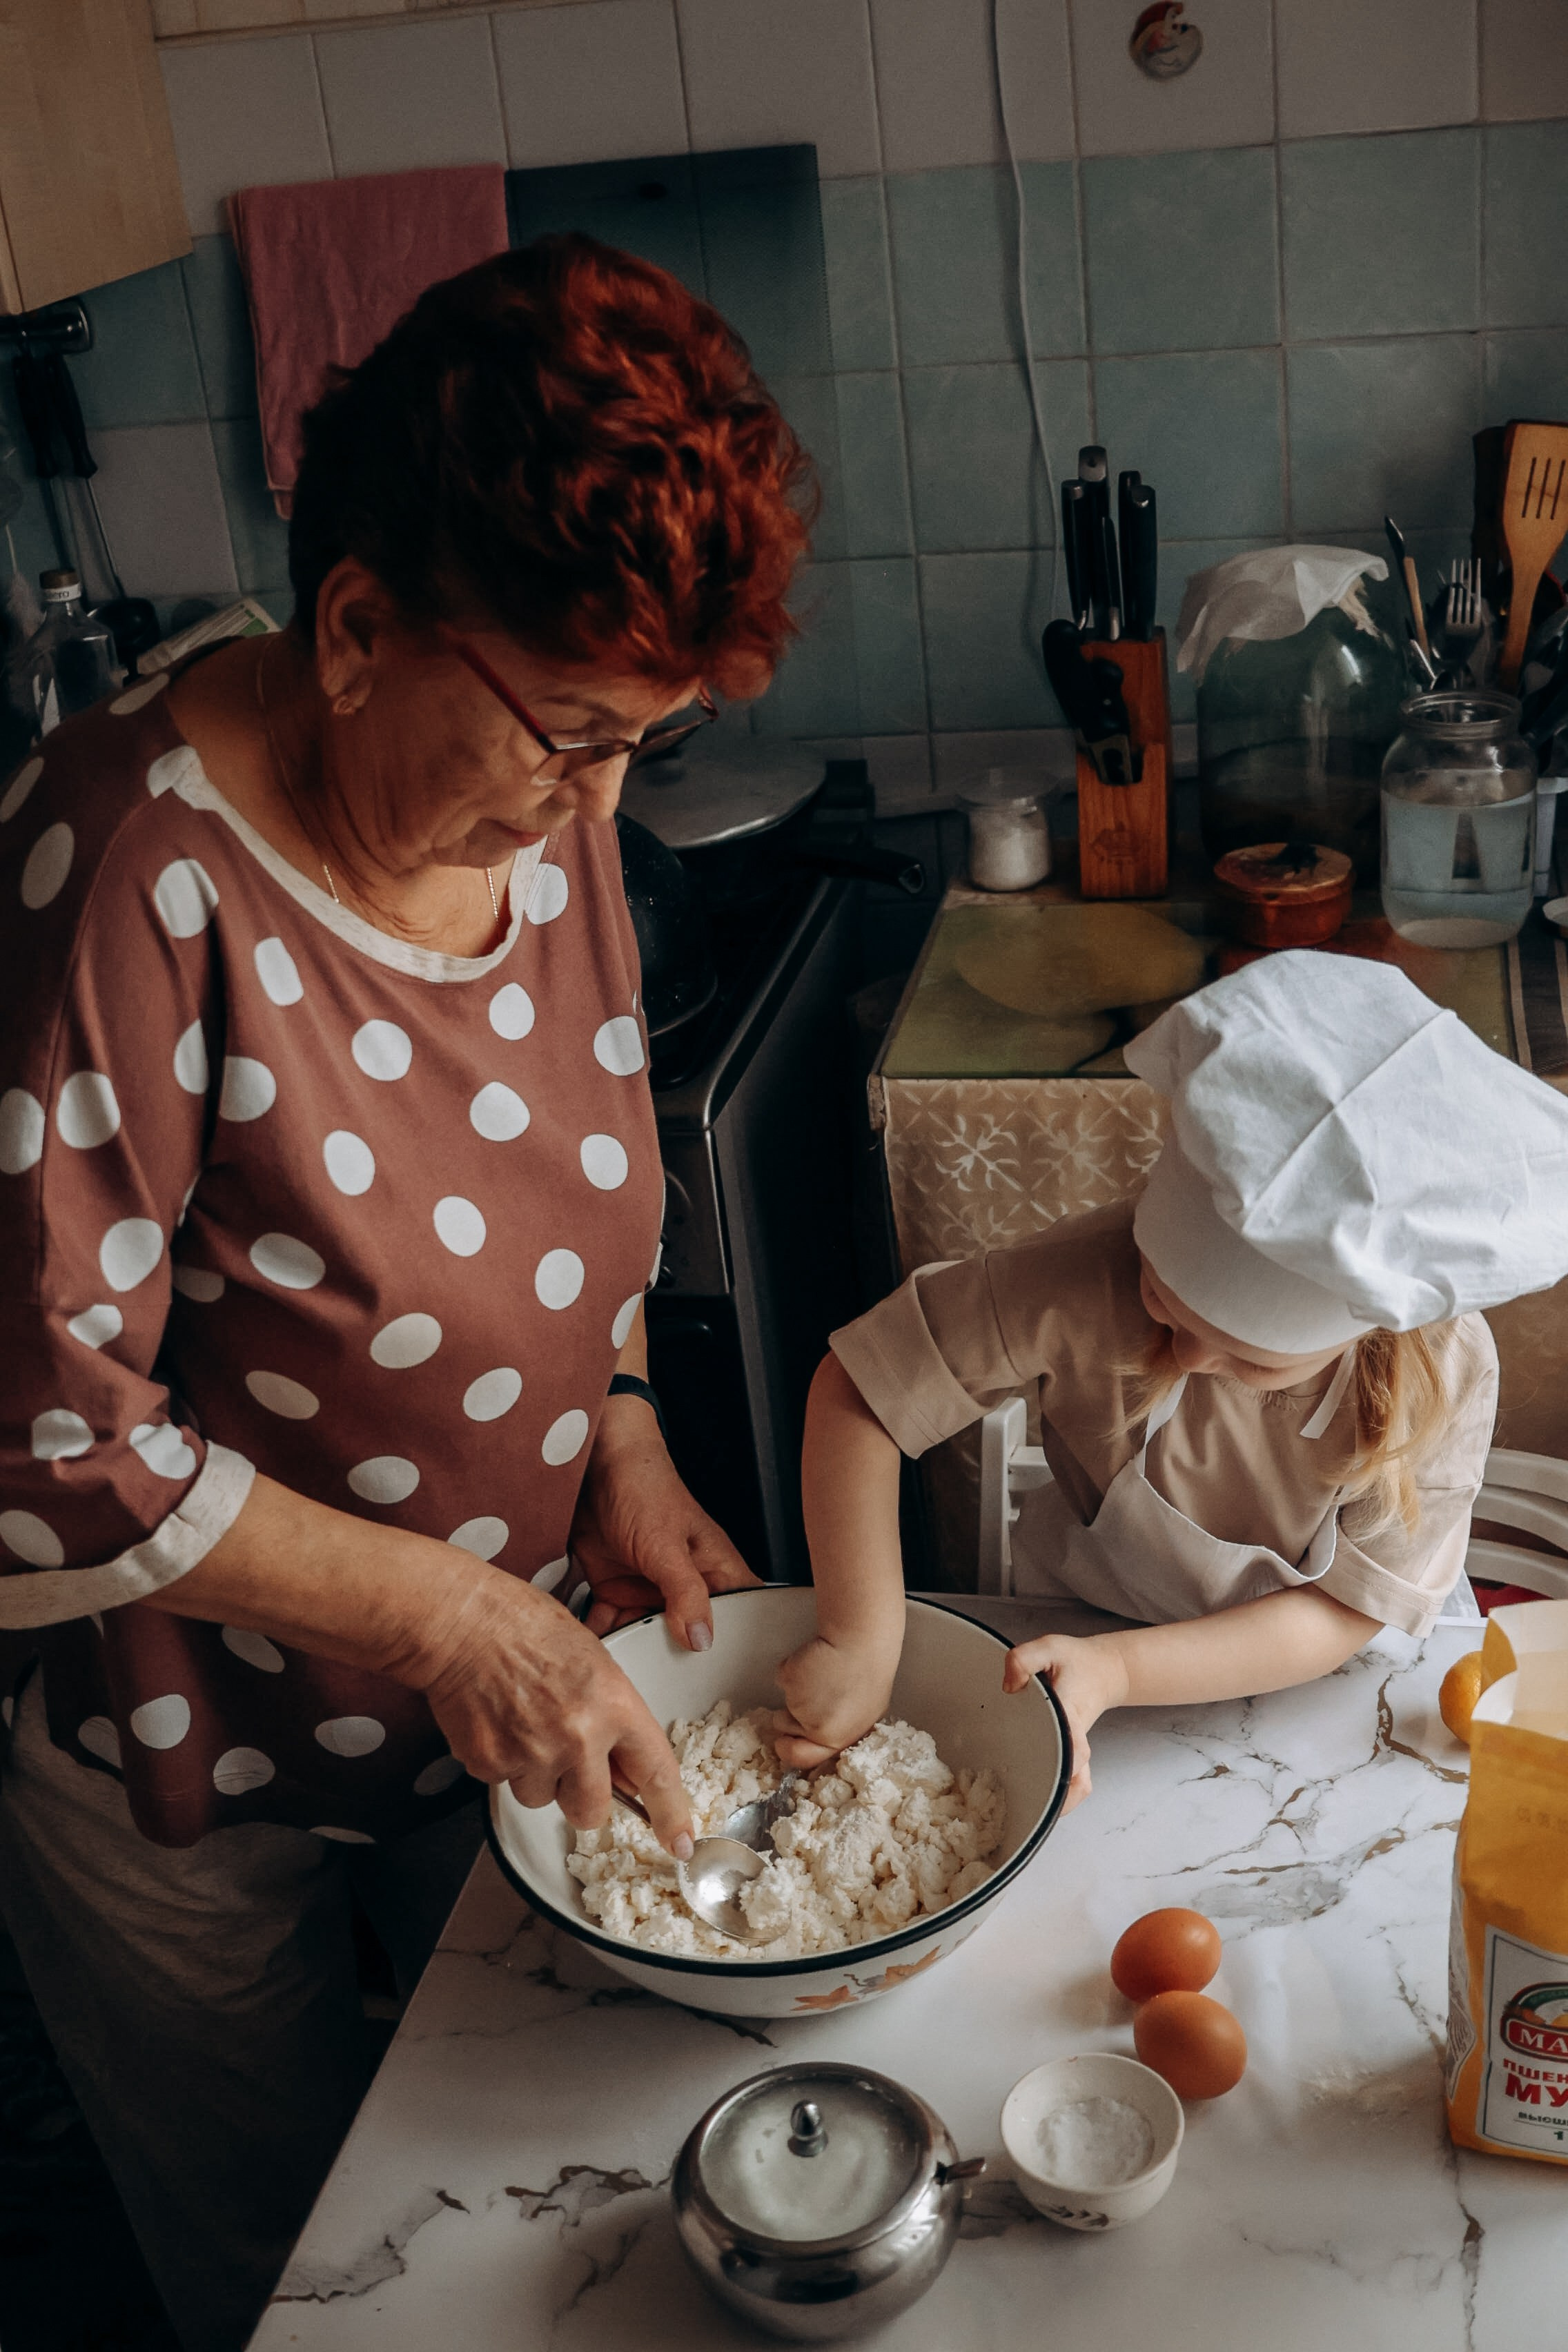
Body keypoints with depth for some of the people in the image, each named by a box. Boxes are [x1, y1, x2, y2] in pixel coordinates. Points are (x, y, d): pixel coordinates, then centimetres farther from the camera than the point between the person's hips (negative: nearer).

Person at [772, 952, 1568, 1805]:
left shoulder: (1445, 1377, -27)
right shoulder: (1090, 1282, -32)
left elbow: (1339, 1615, -21)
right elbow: (855, 1391, -25)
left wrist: (1114, 1670, -34)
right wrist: (859, 1641, -31)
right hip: (1095, 1632, 0)